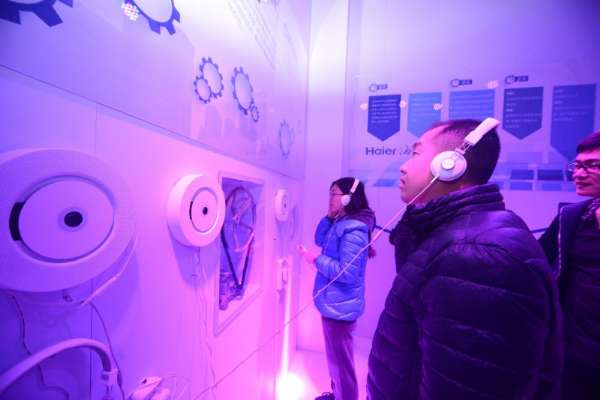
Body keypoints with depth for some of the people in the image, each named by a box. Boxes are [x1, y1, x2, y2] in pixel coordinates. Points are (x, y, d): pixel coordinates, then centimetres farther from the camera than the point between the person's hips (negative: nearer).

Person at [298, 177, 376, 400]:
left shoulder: (353, 229, -25)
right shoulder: (340, 224, 4)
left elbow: (347, 273, -28)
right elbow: (320, 240, 12)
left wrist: (316, 260, -19)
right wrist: (329, 216, 0)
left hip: (340, 306, -10)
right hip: (333, 302, 10)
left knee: (340, 360, 11)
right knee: (335, 356, 27)